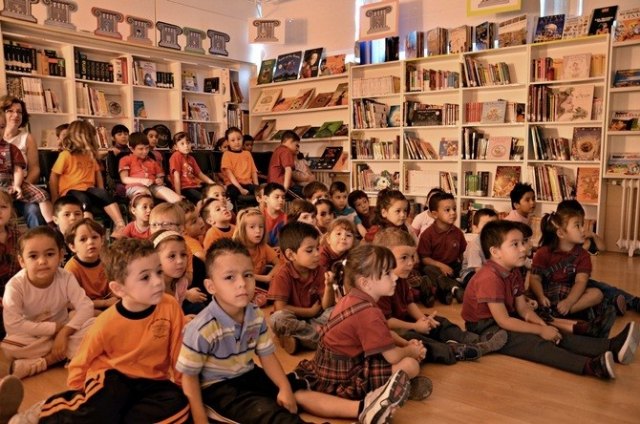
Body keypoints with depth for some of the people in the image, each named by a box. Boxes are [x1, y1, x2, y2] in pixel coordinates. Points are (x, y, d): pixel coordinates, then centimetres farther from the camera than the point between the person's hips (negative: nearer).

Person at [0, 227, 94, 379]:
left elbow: (85, 307, -17)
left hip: (61, 330, 3)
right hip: (30, 338, -2)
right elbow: (13, 325, -25)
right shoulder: (15, 285, -21)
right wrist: (56, 327, -23)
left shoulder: (66, 278, -15)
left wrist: (64, 332, -28)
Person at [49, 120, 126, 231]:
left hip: (88, 189, 5)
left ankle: (120, 225, -36)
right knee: (85, 201, -37)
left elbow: (97, 172, 23)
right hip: (70, 190, -5)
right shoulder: (65, 155, -3)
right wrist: (55, 199, -7)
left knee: (104, 195, -26)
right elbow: (53, 176, -3)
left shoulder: (90, 154, 16)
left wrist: (101, 192, 7)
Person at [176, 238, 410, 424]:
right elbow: (188, 376, -18)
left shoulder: (255, 315, -7)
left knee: (299, 391, -5)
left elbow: (266, 355, 0)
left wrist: (284, 387, -9)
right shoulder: (201, 329, -27)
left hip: (248, 375, 8)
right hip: (217, 387, -8)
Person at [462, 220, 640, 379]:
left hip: (507, 320, 10)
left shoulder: (514, 273, 6)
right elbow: (503, 321, -26)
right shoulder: (490, 278, -26)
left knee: (555, 334, -6)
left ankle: (611, 347, -16)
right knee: (534, 343, -30)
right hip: (485, 328, -10)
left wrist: (544, 326, -12)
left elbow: (523, 308, 6)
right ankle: (590, 366, -47)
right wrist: (540, 330, -20)